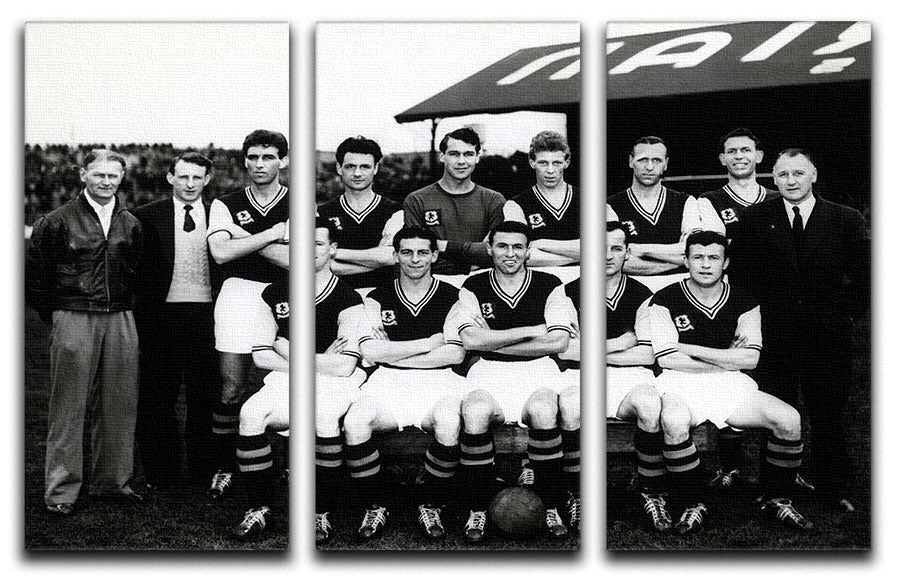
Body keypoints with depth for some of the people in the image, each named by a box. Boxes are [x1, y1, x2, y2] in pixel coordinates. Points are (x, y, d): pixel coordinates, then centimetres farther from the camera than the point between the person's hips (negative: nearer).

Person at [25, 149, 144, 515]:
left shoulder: (131, 224, 11)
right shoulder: (57, 222, -1)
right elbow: (34, 277, 3)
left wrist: (123, 307, 13)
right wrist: (54, 315, 3)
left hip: (120, 321, 4)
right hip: (73, 321, -4)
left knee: (119, 406, 6)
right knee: (69, 406, -1)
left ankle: (112, 481, 19)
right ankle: (61, 490, 6)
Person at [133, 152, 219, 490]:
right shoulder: (146, 217, 4)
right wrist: (139, 313, -2)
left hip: (206, 314, 1)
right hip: (161, 316, -1)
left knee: (205, 396, 6)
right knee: (158, 397, 5)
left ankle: (204, 468, 18)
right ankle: (161, 472, 16)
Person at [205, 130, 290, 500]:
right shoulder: (225, 205, 9)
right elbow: (220, 252, -7)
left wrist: (247, 239, -9)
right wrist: (271, 234, -8)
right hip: (237, 295, 1)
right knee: (232, 390, 0)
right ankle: (223, 467, 12)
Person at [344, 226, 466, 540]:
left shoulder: (453, 297, 6)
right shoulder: (378, 298, 11)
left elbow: (455, 354, -5)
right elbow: (369, 351, -3)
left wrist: (394, 353, -5)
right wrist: (428, 343, -5)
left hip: (437, 380, -1)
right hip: (388, 381, 1)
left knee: (448, 424, -34)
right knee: (354, 422, -28)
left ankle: (432, 507, -10)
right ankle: (375, 507, -8)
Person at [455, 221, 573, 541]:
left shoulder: (549, 285, 4)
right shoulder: (473, 287, 6)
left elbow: (558, 342, -7)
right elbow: (470, 340, -7)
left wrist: (493, 342, -7)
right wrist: (529, 330, -10)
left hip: (537, 370, 0)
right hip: (489, 371, 0)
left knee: (543, 415, -32)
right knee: (475, 416, -31)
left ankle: (551, 508, -14)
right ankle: (477, 510, -13)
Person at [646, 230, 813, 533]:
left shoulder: (743, 302, 8)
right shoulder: (665, 300, -1)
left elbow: (750, 359, -2)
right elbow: (667, 359, -8)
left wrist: (692, 349, -8)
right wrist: (727, 359, -6)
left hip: (732, 385, 3)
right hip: (681, 384, -3)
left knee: (789, 419, -18)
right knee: (674, 422, -37)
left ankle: (775, 498, 4)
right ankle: (691, 505, -15)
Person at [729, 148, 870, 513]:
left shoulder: (846, 220, 2)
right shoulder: (755, 219, 3)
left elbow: (864, 274, 6)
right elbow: (740, 270, 5)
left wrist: (848, 313, -1)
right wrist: (761, 309, -2)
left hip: (829, 336, 0)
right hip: (775, 335, 0)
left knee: (829, 414, 10)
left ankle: (832, 487, 25)